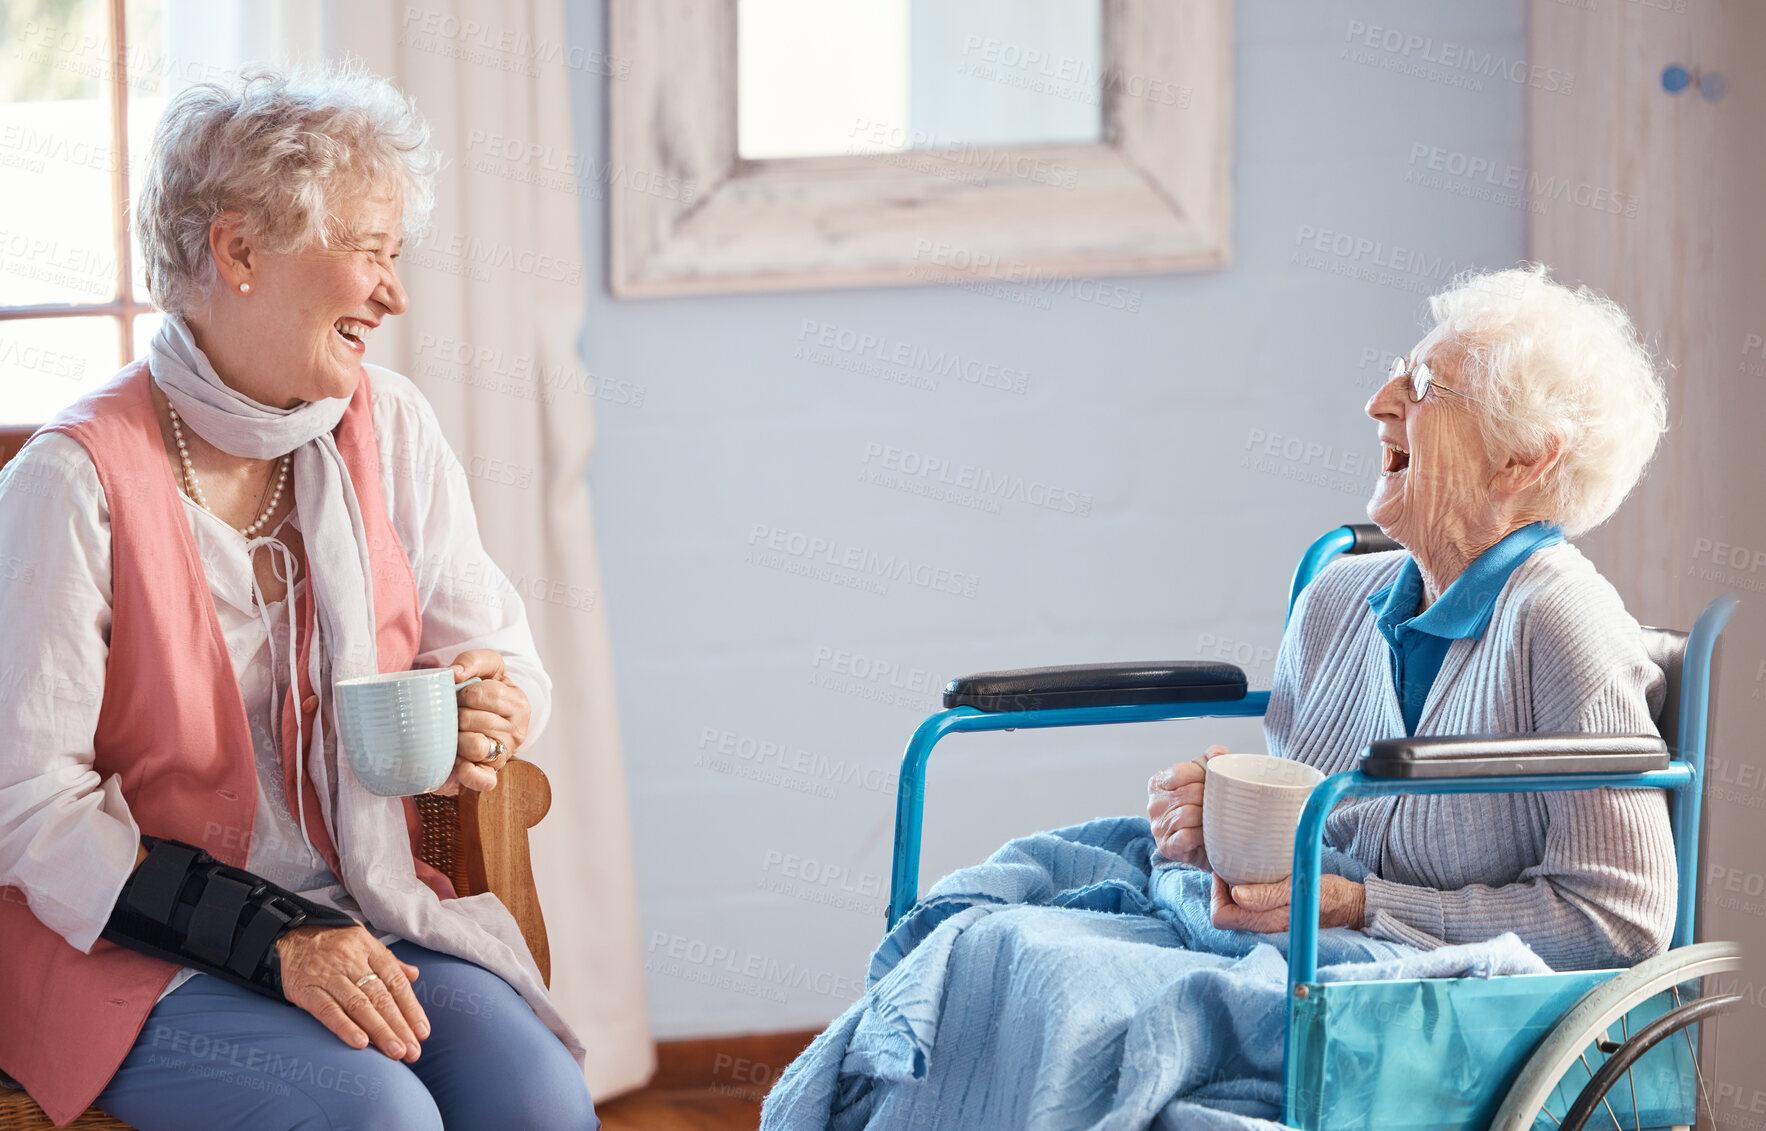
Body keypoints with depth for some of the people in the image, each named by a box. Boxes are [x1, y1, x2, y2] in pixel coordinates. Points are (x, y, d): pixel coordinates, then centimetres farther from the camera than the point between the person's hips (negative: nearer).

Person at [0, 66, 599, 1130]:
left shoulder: (390, 429, 5)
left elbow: (501, 653, 15)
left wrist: (494, 711, -11)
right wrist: (275, 946, -21)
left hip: (370, 909, 5)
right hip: (143, 947, -5)